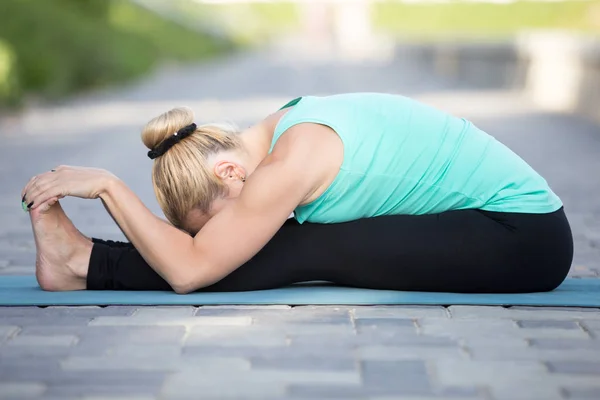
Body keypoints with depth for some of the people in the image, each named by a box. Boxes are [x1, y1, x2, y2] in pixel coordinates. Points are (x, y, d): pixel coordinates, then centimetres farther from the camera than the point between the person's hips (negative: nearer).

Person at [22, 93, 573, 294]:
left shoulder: (292, 160, -25)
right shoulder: (283, 132, 2)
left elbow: (190, 270, -23)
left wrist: (107, 184, -18)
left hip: (523, 238, -8)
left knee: (303, 251, -16)